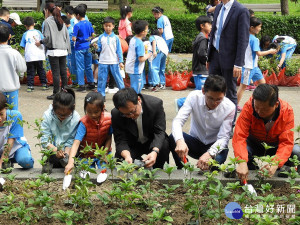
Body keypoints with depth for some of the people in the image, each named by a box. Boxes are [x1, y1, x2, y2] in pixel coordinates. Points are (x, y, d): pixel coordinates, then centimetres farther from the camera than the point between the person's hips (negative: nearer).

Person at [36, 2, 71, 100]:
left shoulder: (48, 21, -6)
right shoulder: (61, 21, 14)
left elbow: (48, 37, -12)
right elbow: (67, 36, 14)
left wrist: (40, 42, 5)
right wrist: (68, 49, 18)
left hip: (53, 51, -7)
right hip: (63, 50, 7)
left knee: (55, 73, -4)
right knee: (63, 72, 8)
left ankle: (56, 94, 0)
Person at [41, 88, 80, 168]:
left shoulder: (76, 119, -11)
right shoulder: (47, 116, -10)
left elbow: (71, 141, -7)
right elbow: (44, 139, -11)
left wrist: (66, 153, -23)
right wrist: (55, 150, -26)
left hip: (67, 150, 0)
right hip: (51, 151, 0)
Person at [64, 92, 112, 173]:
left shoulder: (108, 118, -16)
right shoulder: (84, 123, -25)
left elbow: (109, 138, -5)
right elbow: (76, 143, -33)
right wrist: (70, 162, -44)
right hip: (86, 155, -1)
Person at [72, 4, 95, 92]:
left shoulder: (77, 25, -14)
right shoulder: (89, 23, 3)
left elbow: (74, 39, -16)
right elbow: (92, 35, 12)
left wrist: (73, 37, 5)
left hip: (80, 48, -6)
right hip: (88, 48, 6)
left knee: (80, 68, 0)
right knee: (88, 67, 15)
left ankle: (81, 85, 2)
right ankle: (91, 83, 21)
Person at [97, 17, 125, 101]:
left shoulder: (116, 38, 2)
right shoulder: (101, 37, 4)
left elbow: (119, 50, 3)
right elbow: (99, 49, 6)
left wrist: (120, 61, -1)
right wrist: (96, 47, -18)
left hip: (114, 62, -1)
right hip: (103, 62, 1)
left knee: (118, 78, 4)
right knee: (102, 79, 4)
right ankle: (101, 94, 13)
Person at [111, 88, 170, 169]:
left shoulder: (156, 104, -25)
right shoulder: (116, 114, -21)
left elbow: (159, 132, -25)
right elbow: (121, 141, -20)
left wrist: (155, 152, -45)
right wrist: (126, 155, -43)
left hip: (152, 144, -1)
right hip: (132, 146, 1)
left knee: (165, 145, -33)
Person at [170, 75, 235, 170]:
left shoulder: (229, 108, -19)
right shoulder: (194, 97, -18)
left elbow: (223, 138, -20)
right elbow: (178, 121, -26)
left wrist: (209, 154, -42)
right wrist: (180, 141, -49)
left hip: (215, 145, -1)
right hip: (195, 142, 1)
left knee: (217, 159, -36)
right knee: (173, 138, -29)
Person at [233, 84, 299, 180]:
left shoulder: (287, 111, -25)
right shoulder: (248, 107, -28)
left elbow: (286, 142, -26)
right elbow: (239, 136, -32)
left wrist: (275, 163, -45)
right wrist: (242, 162, -48)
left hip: (275, 146, 1)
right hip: (254, 145, 0)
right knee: (240, 152, -33)